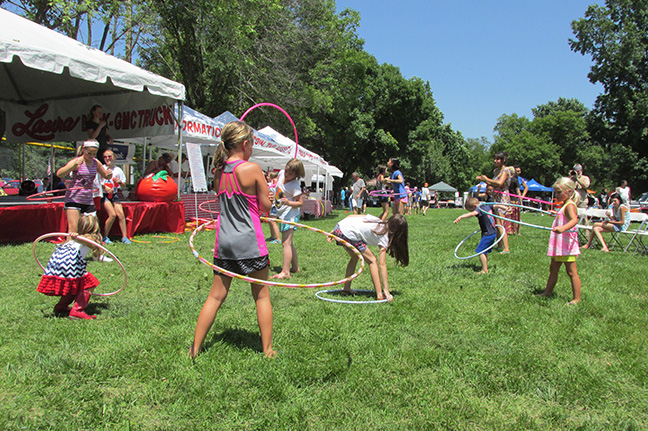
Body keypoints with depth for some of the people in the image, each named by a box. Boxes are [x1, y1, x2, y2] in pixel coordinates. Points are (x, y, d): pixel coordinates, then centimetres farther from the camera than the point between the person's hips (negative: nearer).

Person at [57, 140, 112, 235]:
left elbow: (106, 176, 21)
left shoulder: (96, 163, 7)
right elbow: (59, 174, -21)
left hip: (88, 200, 5)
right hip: (73, 199, -5)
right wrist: (74, 164, -35)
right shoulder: (77, 162, -9)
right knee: (73, 229, -13)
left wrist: (109, 173, -5)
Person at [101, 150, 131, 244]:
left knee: (121, 214, -13)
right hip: (104, 195, -3)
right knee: (113, 214, -18)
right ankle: (105, 237, -3)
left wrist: (120, 182, -11)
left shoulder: (118, 170, 7)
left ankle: (124, 237, -6)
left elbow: (124, 185, 11)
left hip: (114, 195, 3)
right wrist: (105, 187, -18)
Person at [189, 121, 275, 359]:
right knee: (262, 295, 9)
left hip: (224, 241, 5)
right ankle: (267, 350, 16)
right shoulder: (252, 169, -10)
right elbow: (266, 206, -4)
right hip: (250, 240, -5)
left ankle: (195, 348, 19)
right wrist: (266, 191, 14)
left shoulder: (218, 171, 6)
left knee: (216, 296, 15)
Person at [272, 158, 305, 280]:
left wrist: (288, 202, -31)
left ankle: (285, 272, -14)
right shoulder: (281, 174, 1)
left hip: (290, 215, -9)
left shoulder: (295, 186, -19)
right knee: (289, 243, 16)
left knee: (286, 243, -13)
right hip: (281, 214, 9)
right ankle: (295, 267, 27)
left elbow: (300, 203, -16)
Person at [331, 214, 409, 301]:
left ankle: (346, 289, 34)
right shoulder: (384, 237, 1)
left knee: (355, 257, 28)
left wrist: (334, 231, 18)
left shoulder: (378, 221, 18)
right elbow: (382, 264, -3)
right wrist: (386, 289, -1)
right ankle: (380, 295, 2)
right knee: (372, 260, 5)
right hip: (348, 234, -8)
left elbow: (352, 216, 15)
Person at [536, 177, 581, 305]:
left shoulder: (570, 205, -16)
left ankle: (576, 298, 1)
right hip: (559, 245, 11)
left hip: (567, 244, -10)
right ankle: (548, 291, 29)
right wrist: (557, 214, 51)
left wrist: (563, 228, -54)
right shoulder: (565, 205, 16)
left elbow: (574, 220, -37)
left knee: (571, 272, -5)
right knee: (553, 269, 18)